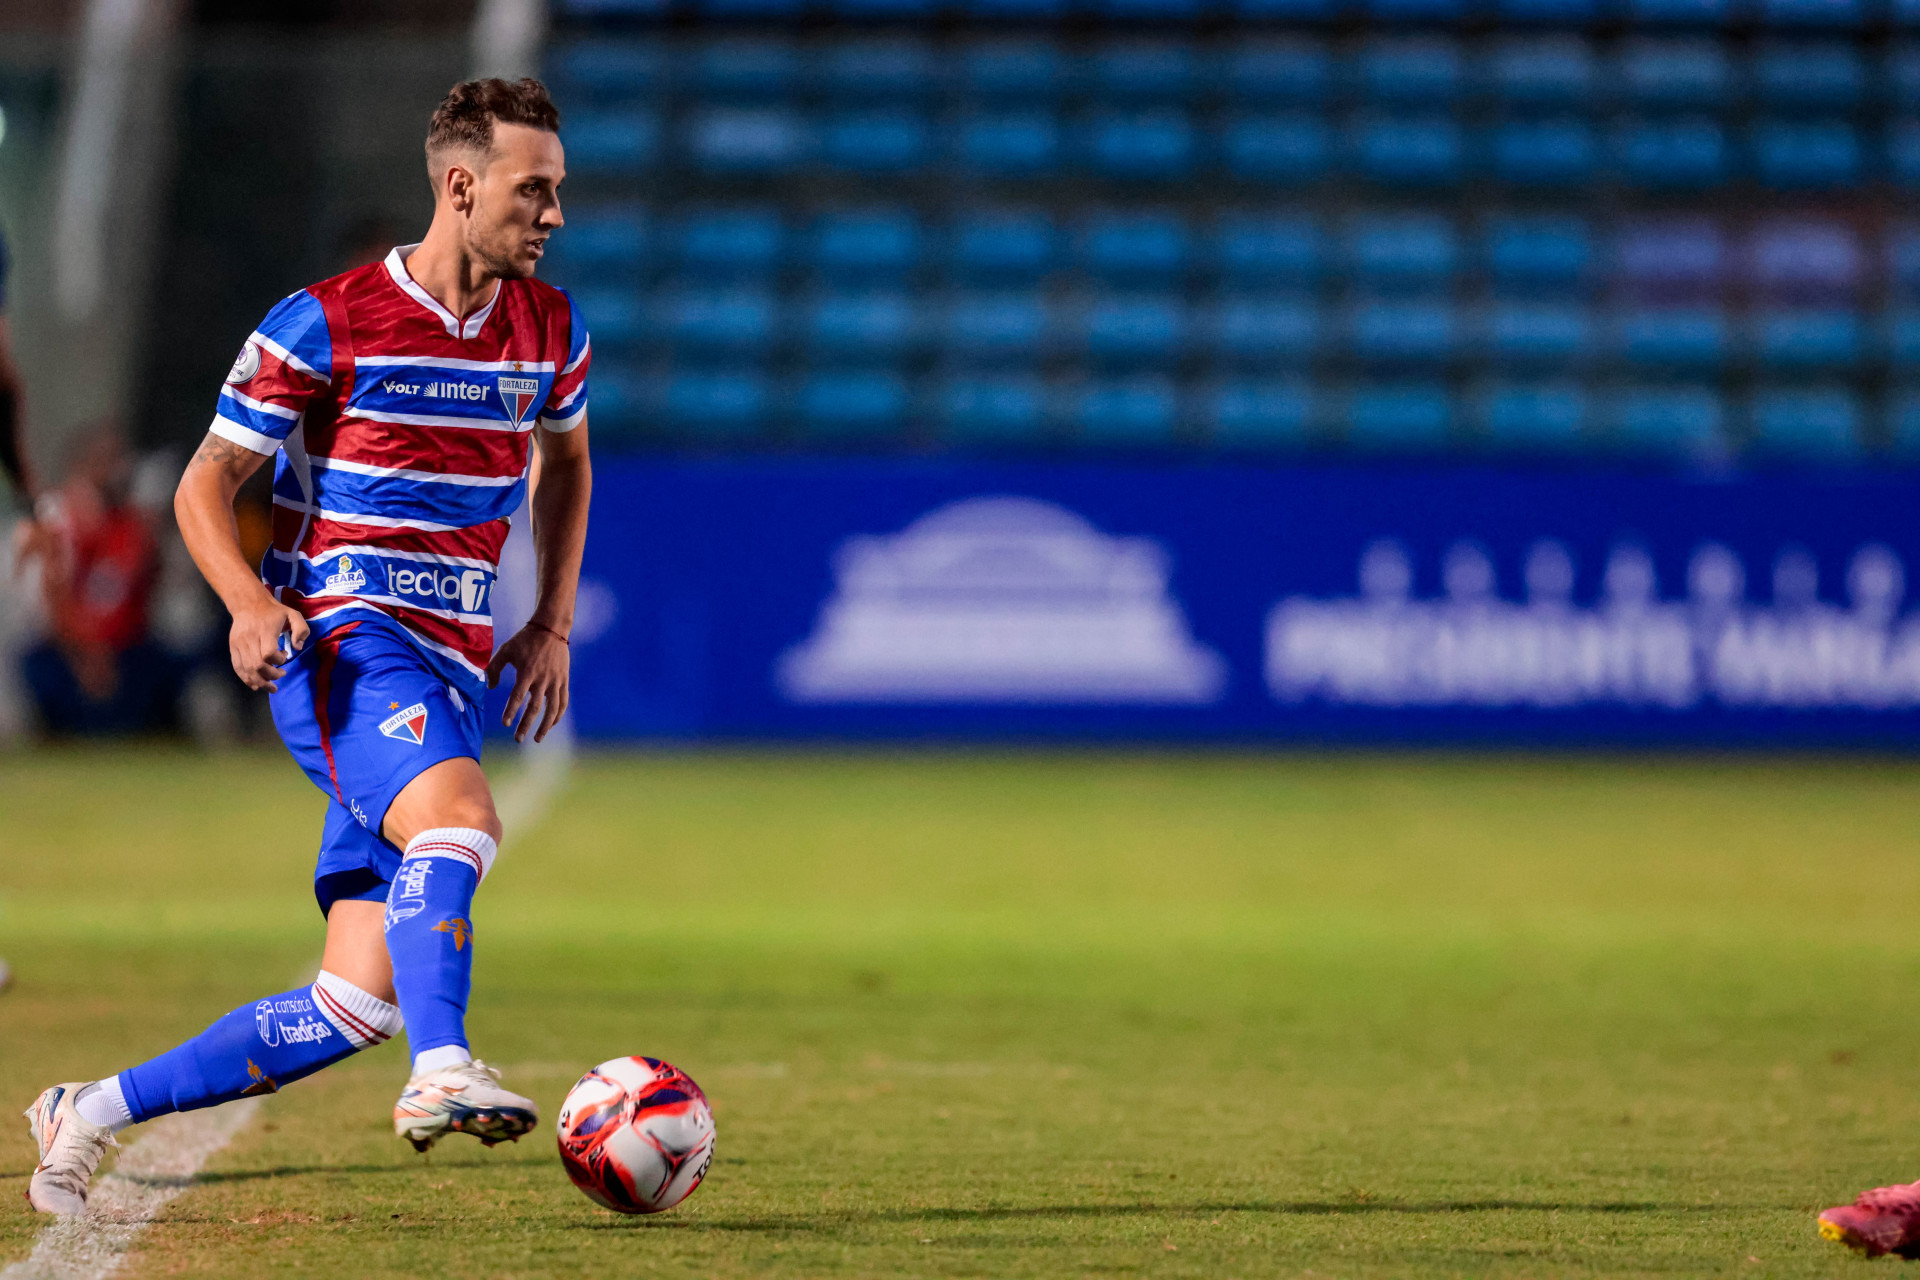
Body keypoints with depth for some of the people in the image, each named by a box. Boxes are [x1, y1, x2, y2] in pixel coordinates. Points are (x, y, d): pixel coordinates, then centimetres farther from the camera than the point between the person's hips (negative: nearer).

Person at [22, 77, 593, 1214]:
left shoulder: (551, 330, 10)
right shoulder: (324, 327, -5)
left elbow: (566, 458, 30)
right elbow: (205, 486, 1)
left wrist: (554, 624, 19)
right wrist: (251, 603, -18)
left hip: (451, 676, 5)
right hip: (343, 640, -5)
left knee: (359, 1002, -2)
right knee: (459, 817, -37)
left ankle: (93, 1114, 10)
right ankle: (443, 1071, -47)